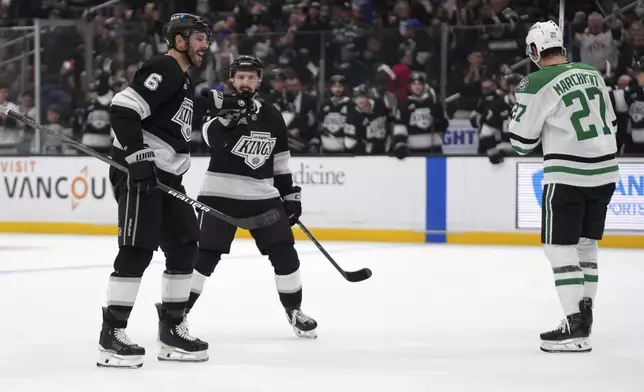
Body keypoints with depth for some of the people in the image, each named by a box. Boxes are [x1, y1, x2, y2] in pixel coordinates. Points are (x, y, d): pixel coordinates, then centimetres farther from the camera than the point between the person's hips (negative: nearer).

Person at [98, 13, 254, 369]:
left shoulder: (182, 78, 20)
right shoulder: (164, 70, -11)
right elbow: (123, 109, -21)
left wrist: (227, 102, 42)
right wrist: (138, 153, -28)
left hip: (164, 175, 11)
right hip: (138, 172, -11)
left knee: (184, 247, 11)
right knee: (137, 250, -15)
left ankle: (172, 330, 18)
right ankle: (111, 337, -14)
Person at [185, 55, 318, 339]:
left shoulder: (272, 116, 9)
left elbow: (280, 160, 17)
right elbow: (212, 138, -24)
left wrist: (290, 194, 14)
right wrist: (229, 116, -40)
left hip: (262, 196, 4)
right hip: (220, 194, -4)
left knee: (284, 252, -1)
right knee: (205, 256, -9)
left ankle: (294, 311, 16)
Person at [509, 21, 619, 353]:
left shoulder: (536, 84, -12)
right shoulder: (592, 74, 9)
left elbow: (521, 141, -6)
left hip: (568, 176, -7)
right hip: (605, 171, 7)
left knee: (560, 248, -2)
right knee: (585, 244, 18)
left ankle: (575, 328, -7)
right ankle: (584, 314, 25)